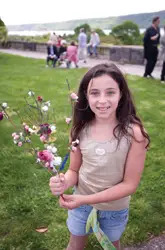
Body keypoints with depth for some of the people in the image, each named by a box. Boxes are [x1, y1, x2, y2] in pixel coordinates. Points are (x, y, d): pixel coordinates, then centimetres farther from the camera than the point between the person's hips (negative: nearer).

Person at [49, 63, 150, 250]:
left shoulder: (134, 133, -26)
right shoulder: (80, 129, -17)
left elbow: (130, 184, -20)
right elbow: (74, 170, -6)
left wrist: (86, 199, -28)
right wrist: (64, 183, -29)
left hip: (114, 208, -1)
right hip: (80, 202, 2)